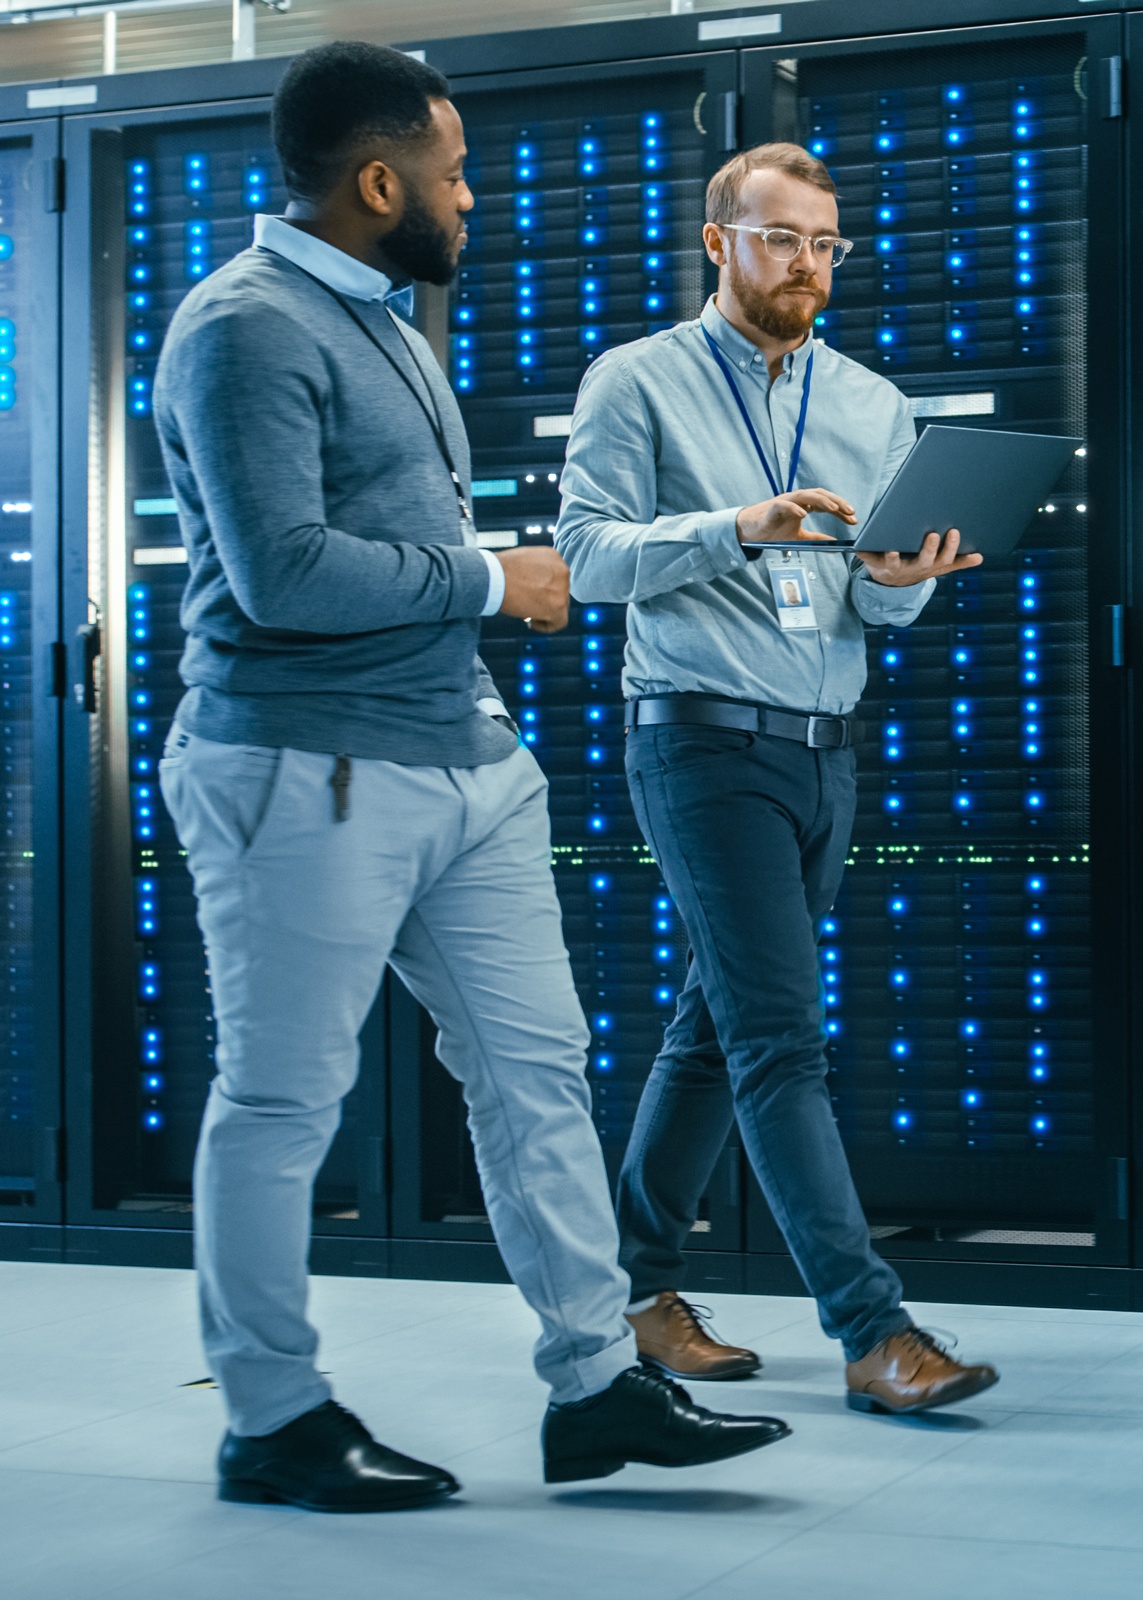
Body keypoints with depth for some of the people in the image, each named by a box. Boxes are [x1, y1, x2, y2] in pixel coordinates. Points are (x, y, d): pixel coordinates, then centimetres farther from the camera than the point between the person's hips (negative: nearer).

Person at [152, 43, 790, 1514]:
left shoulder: (377, 320, 19)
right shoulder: (247, 328, -12)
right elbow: (283, 569, -22)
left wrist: (470, 660, 16)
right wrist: (490, 583, -11)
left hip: (463, 759, 10)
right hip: (308, 774, -9)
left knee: (534, 1066, 8)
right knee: (281, 1102, 1)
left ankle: (595, 1387, 14)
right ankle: (273, 1422, 12)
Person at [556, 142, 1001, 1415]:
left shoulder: (875, 407, 13)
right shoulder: (637, 384, -1)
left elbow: (882, 610, 10)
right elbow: (590, 554, -10)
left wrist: (900, 582, -14)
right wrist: (737, 528, -22)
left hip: (824, 750, 6)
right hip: (704, 740, -6)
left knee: (718, 1027, 12)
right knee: (781, 1038, -11)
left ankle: (637, 1286, 23)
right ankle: (873, 1330, -13)